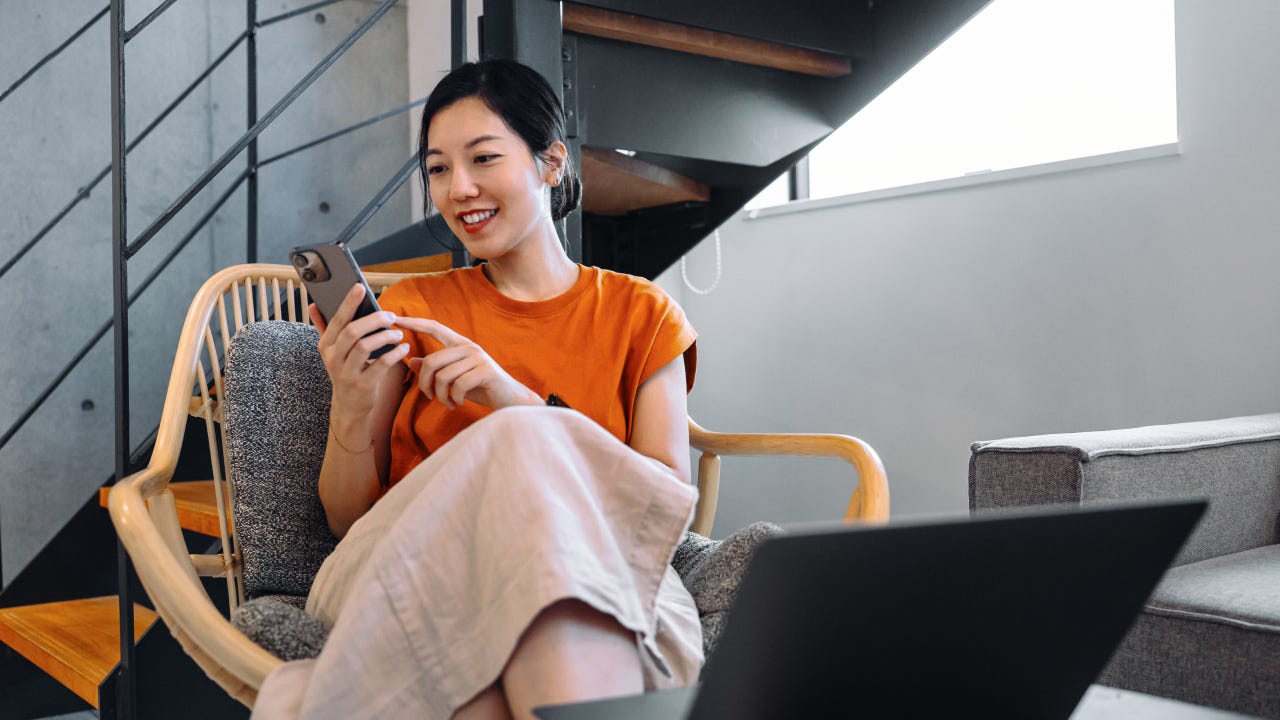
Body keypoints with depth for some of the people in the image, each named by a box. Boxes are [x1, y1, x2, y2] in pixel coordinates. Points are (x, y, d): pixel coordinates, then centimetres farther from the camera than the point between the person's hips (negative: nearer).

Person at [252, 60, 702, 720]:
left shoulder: (641, 315, 14)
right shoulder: (409, 310, 18)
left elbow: (671, 504, -1)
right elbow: (348, 519, 13)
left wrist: (523, 405, -13)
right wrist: (351, 405, -9)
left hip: (598, 589, 0)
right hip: (416, 576, 1)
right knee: (522, 445, -31)